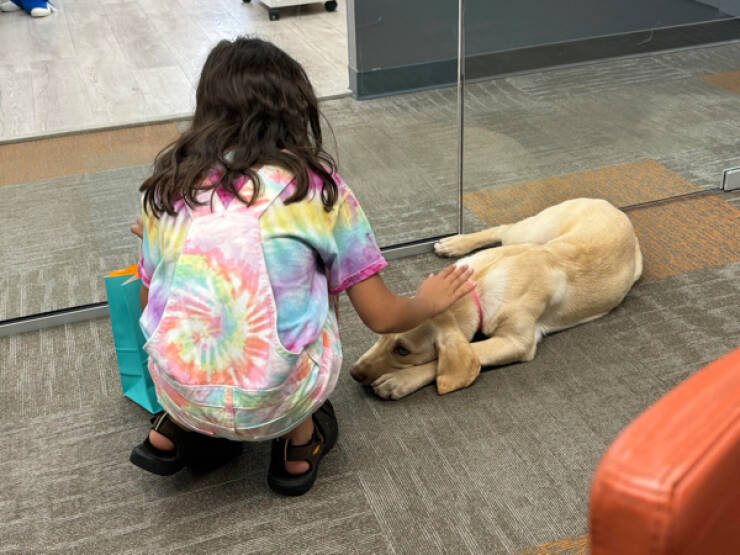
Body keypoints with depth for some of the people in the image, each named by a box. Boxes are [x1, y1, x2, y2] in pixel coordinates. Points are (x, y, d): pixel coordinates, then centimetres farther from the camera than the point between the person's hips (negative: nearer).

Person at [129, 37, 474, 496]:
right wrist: (429, 302, 25)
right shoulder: (315, 184, -1)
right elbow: (381, 316, 2)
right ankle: (298, 439, 19)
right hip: (278, 401, -2)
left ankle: (176, 429, 20)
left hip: (179, 392, 3)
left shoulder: (168, 187, 6)